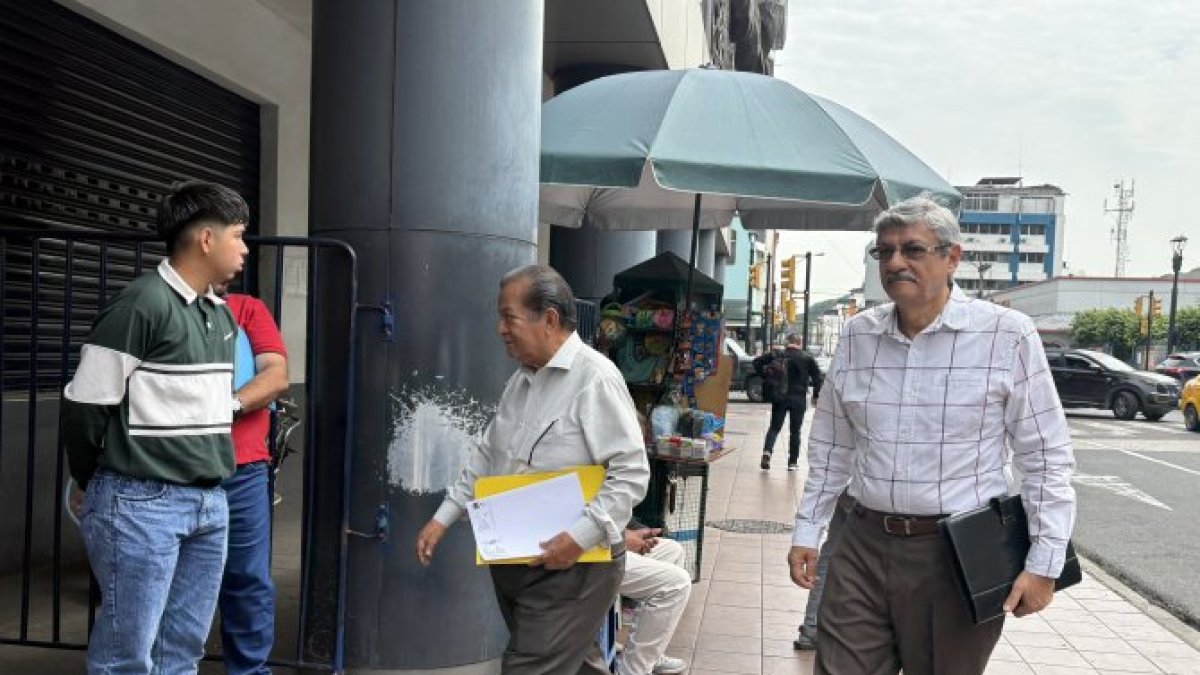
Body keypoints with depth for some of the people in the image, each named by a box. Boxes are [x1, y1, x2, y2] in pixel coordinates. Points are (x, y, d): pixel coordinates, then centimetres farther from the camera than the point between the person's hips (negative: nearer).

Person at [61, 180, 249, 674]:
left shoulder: (222, 314, 12)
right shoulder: (142, 304, -13)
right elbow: (84, 405, -10)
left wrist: (208, 484, 16)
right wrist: (97, 486, 4)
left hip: (210, 503, 7)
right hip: (142, 503, -7)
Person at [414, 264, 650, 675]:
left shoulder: (595, 378, -18)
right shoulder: (520, 380, 11)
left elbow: (631, 473, -21)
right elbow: (486, 456, 18)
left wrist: (580, 537, -27)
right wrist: (443, 518, 13)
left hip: (573, 565, -8)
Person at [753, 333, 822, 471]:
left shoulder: (777, 355, 3)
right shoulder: (807, 358, 2)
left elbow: (757, 362, -2)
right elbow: (817, 377, -1)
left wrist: (765, 376, 6)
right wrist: (815, 395, 7)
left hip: (779, 397, 1)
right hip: (798, 399, 0)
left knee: (774, 427, 6)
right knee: (795, 431, 10)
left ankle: (767, 451, -18)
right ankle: (793, 462, 12)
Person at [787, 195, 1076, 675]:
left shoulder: (1006, 334, -7)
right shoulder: (857, 335, 6)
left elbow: (1046, 457, -4)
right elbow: (831, 447, 14)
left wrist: (1044, 563, -6)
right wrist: (807, 531, 12)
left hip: (960, 553, -3)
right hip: (863, 547, 3)